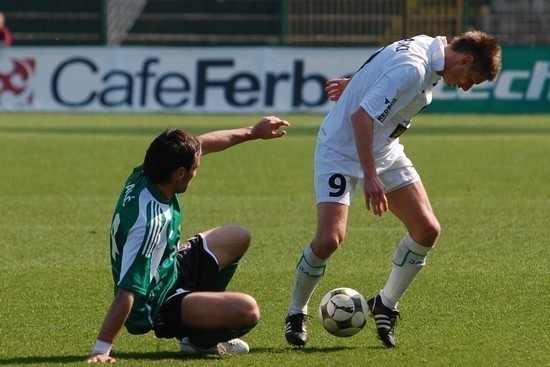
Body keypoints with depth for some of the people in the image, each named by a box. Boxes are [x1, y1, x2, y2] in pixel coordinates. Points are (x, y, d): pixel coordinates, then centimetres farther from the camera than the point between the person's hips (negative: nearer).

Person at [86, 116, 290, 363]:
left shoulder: (144, 175, -11)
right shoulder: (150, 222, -38)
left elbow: (203, 144, 8)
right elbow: (127, 291, -40)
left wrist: (253, 132, 17)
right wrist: (101, 350, -40)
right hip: (154, 308, -10)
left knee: (238, 238, 24)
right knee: (247, 311, -26)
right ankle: (199, 340, 7)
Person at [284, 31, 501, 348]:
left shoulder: (426, 47, -2)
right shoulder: (412, 70, -31)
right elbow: (362, 116, -36)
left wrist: (358, 84, 32)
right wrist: (370, 177, -40)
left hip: (384, 150, 9)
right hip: (341, 150, -9)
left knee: (427, 230, -2)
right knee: (330, 238, -21)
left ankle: (386, 304, 17)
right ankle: (296, 313, 3)